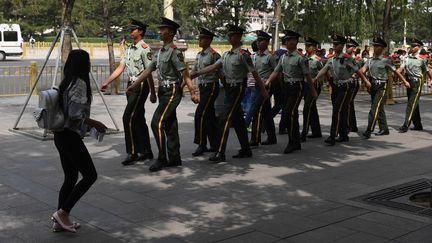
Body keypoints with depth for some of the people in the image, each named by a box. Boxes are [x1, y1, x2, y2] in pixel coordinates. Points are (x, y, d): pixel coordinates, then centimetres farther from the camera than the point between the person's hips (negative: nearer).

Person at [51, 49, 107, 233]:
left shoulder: (67, 82, 11)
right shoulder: (80, 84, -16)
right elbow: (75, 115, -23)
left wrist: (90, 124, 16)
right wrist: (95, 124, -9)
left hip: (61, 135, 9)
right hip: (70, 137, -9)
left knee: (71, 177, 15)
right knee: (90, 175, 0)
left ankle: (61, 220, 20)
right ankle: (62, 212, 1)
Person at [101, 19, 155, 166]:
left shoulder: (144, 49, -12)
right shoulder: (129, 49, 14)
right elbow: (120, 68, 14)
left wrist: (152, 93, -13)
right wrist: (106, 82, 7)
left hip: (140, 86, -9)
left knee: (128, 118, -12)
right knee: (138, 119, 12)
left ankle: (132, 153, -5)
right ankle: (146, 152, 21)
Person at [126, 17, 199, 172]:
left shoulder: (174, 51, -12)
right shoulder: (161, 52, 15)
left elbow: (185, 73, -17)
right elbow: (149, 70, 19)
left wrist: (193, 93, -22)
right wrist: (134, 86, 19)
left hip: (172, 92, -9)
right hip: (164, 91, 9)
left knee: (157, 123, -13)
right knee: (170, 125, 11)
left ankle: (162, 159, -6)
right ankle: (174, 159, 17)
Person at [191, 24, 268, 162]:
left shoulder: (243, 54, -12)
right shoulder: (226, 54, 12)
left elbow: (254, 73, -10)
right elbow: (214, 67, 8)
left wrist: (263, 91, -8)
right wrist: (197, 73, -1)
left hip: (237, 89, -8)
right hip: (229, 89, 8)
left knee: (225, 119, -13)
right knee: (238, 120, 13)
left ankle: (220, 153, -12)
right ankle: (246, 150, 23)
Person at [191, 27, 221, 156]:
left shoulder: (214, 54, -12)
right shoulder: (199, 55, 12)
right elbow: (193, 71, 16)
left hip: (211, 87, -8)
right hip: (203, 87, 8)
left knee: (200, 114, -13)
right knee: (209, 116, 12)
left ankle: (201, 145, -6)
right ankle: (214, 144, 20)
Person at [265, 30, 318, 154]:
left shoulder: (300, 58, -10)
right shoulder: (284, 57, 11)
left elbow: (307, 75, -8)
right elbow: (276, 71, 11)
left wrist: (313, 91, -3)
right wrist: (268, 81, -5)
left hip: (297, 87, -7)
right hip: (287, 87, 7)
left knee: (289, 113, -16)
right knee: (292, 115, 11)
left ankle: (292, 143, -8)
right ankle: (296, 143, 20)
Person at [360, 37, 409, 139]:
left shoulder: (386, 60, -5)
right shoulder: (370, 60, 8)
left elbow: (395, 72, 3)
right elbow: (363, 70, -6)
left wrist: (405, 81, 11)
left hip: (381, 87, -6)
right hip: (373, 86, 6)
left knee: (374, 109, -12)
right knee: (379, 109, 14)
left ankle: (368, 131, -12)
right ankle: (384, 129, 25)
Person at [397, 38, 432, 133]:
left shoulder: (422, 59, -5)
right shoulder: (407, 58, 8)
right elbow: (401, 68, -1)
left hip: (417, 83, -6)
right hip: (409, 82, 6)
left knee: (411, 104, -11)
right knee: (414, 105, 13)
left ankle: (405, 125, -13)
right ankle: (418, 125, 23)